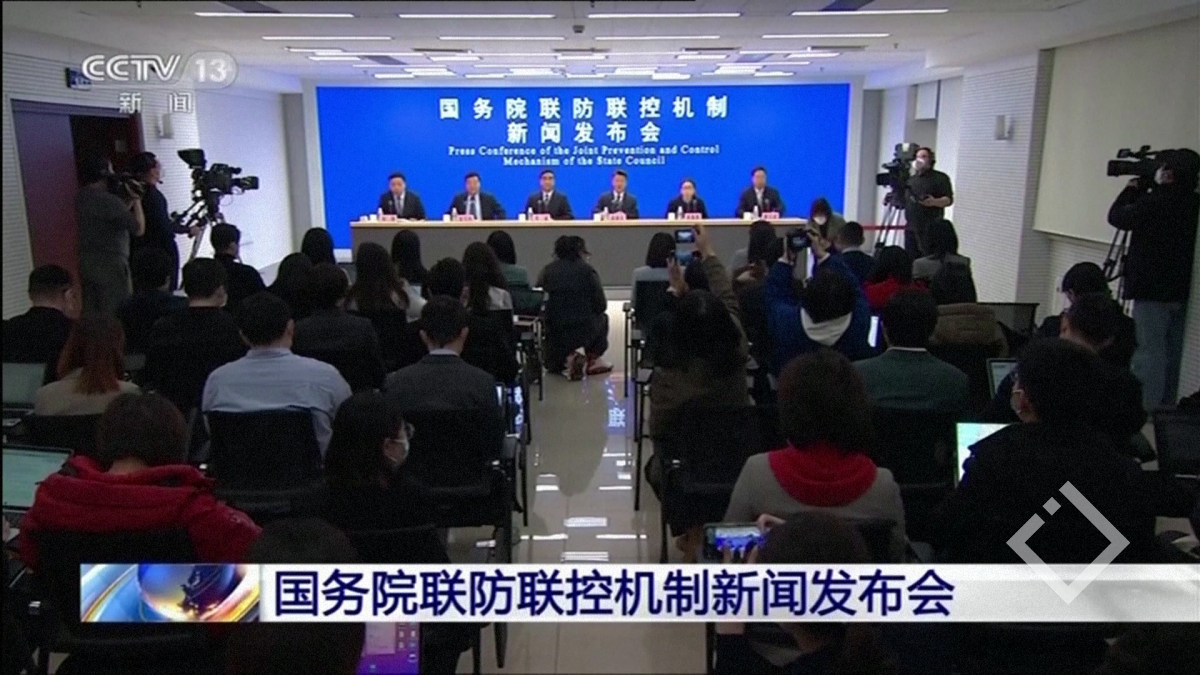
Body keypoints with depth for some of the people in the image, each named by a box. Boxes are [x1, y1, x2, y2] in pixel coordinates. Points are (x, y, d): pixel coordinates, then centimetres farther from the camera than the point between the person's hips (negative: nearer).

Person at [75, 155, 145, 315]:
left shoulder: (81, 197, 9)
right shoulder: (108, 200, -17)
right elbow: (138, 229, -15)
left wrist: (129, 200, 9)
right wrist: (136, 200, -4)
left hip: (87, 264, 9)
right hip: (111, 265, -9)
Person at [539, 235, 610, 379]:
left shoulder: (547, 271, 4)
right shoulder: (587, 270, -2)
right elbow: (601, 305, -3)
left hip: (555, 333, 2)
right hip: (585, 331, -2)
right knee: (602, 318, 35)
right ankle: (593, 359, 30)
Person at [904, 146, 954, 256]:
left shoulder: (940, 178, 2)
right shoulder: (910, 179, 20)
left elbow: (949, 199, -7)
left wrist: (934, 202, -27)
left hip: (930, 229, -6)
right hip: (911, 227, 6)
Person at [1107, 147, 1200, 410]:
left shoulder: (1155, 202, -17)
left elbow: (1117, 217, -4)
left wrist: (1133, 188, 9)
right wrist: (1146, 190, 13)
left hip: (1153, 290, -8)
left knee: (1149, 353, -5)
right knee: (1172, 354, 13)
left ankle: (1146, 410, -4)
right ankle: (1167, 408, 22)